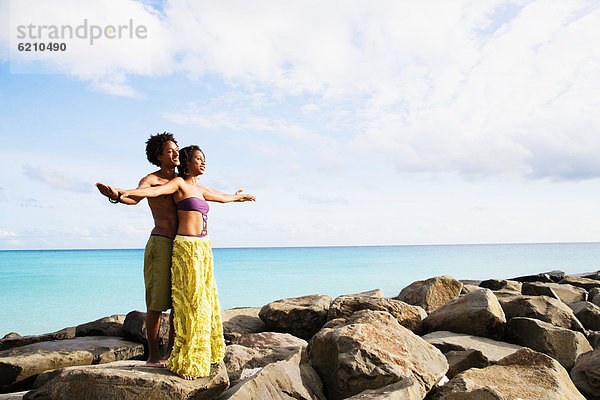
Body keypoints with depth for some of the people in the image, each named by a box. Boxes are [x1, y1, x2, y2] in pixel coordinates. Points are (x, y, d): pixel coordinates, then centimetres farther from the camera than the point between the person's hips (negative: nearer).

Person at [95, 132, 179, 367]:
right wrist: (115, 196, -47)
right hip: (160, 244, -7)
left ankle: (172, 352, 21)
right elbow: (134, 197, -24)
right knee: (157, 303, -2)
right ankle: (153, 356, 11)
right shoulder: (150, 180, -2)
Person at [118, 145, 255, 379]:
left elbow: (222, 197, 37)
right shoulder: (179, 183, -3)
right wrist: (126, 193, -39)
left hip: (203, 248, 8)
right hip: (186, 248, -8)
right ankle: (185, 361, 2)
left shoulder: (199, 188, 19)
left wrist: (237, 197, 56)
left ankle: (204, 350, 26)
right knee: (190, 302, -7)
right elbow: (155, 190, -22)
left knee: (205, 299, 13)